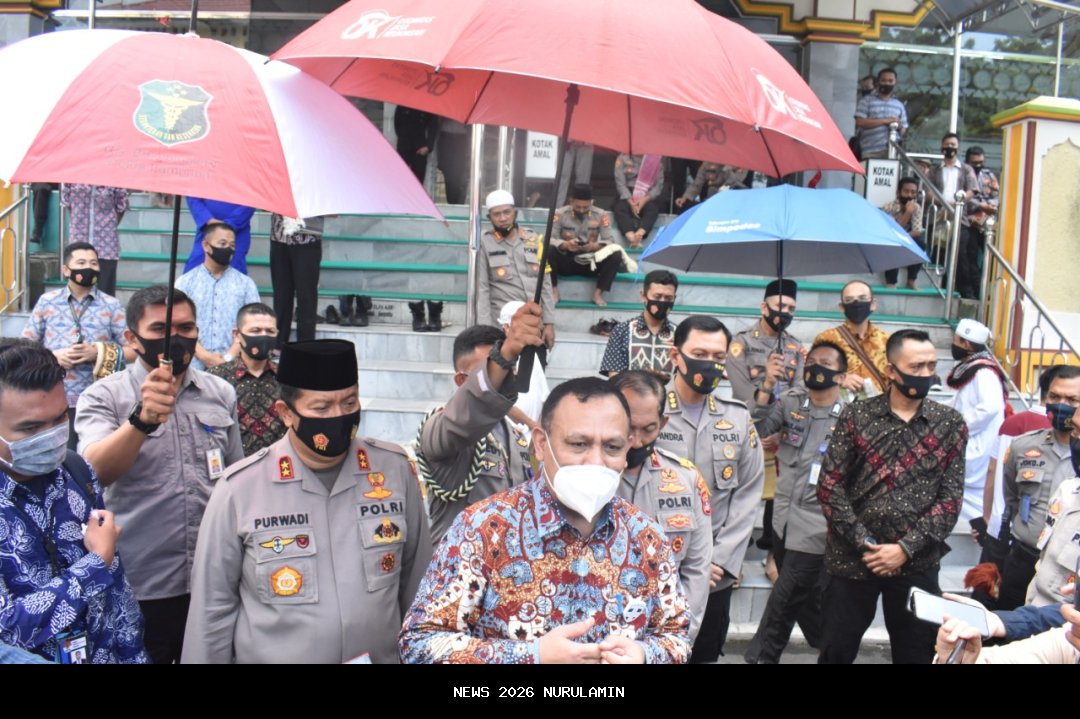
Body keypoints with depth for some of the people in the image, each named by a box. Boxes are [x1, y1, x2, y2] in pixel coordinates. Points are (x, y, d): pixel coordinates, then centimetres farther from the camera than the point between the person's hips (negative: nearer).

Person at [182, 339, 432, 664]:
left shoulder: (395, 469, -10)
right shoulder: (239, 489, -16)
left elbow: (416, 577, 3)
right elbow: (213, 605, -6)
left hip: (382, 657, 2)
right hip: (271, 656, -2)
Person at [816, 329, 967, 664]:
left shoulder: (951, 424, 2)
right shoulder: (855, 416, -1)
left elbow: (950, 498, -2)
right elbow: (829, 486, -5)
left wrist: (905, 549, -11)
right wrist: (864, 544, -12)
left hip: (916, 563, 1)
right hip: (852, 559, 0)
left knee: (917, 654, 12)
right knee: (836, 652, 9)